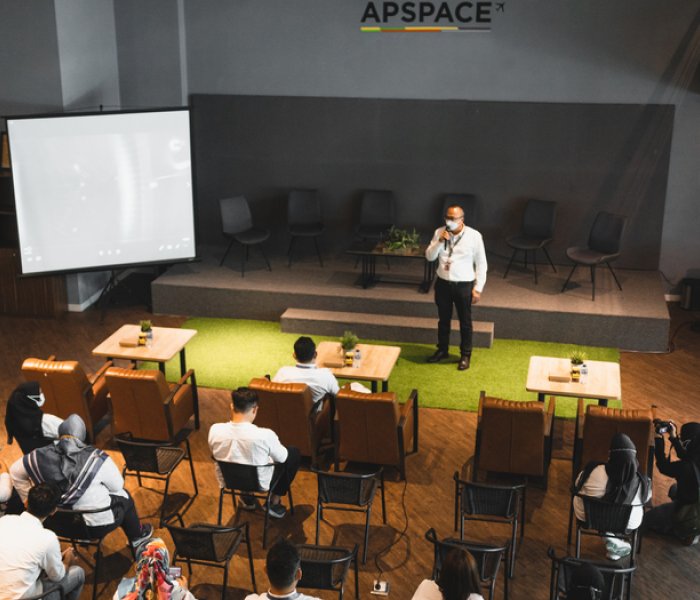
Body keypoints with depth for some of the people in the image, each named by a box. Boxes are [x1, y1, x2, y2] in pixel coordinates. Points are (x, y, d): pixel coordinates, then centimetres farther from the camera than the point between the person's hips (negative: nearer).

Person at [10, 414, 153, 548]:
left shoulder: (41, 456, -13)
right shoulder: (97, 458, -22)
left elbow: (15, 472, 5)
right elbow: (117, 486, -7)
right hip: (98, 525, -4)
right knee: (124, 496, 27)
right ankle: (137, 535, 48)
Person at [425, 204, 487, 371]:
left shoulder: (474, 236, -12)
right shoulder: (439, 232, -3)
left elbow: (481, 264, -7)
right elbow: (429, 257, -4)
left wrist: (478, 288, -9)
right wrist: (440, 241, -20)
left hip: (464, 285, -3)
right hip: (443, 283, 3)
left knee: (465, 322, 9)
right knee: (443, 319, 18)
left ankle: (465, 355, 25)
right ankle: (442, 350, 36)